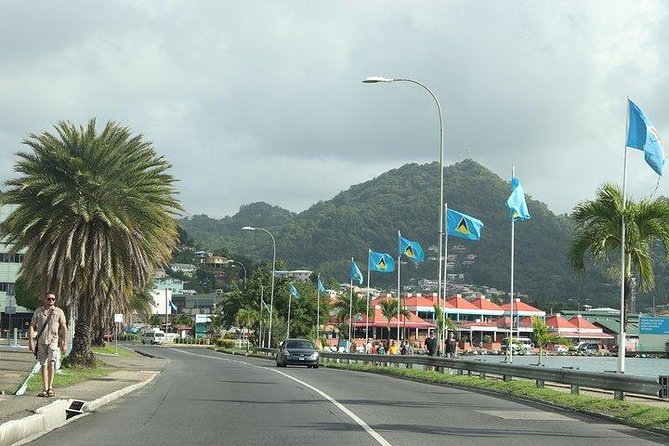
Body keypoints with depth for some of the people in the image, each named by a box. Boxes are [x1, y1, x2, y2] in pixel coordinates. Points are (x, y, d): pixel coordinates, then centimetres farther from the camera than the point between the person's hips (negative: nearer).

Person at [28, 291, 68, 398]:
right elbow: (32, 327, 8)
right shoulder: (38, 311, 8)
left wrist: (64, 344, 2)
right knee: (43, 365, 4)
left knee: (51, 361, -21)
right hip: (41, 342, 2)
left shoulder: (59, 312, 5)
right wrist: (31, 341, -2)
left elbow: (64, 328, 6)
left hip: (53, 340, -2)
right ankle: (45, 389, 10)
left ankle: (50, 387, -18)